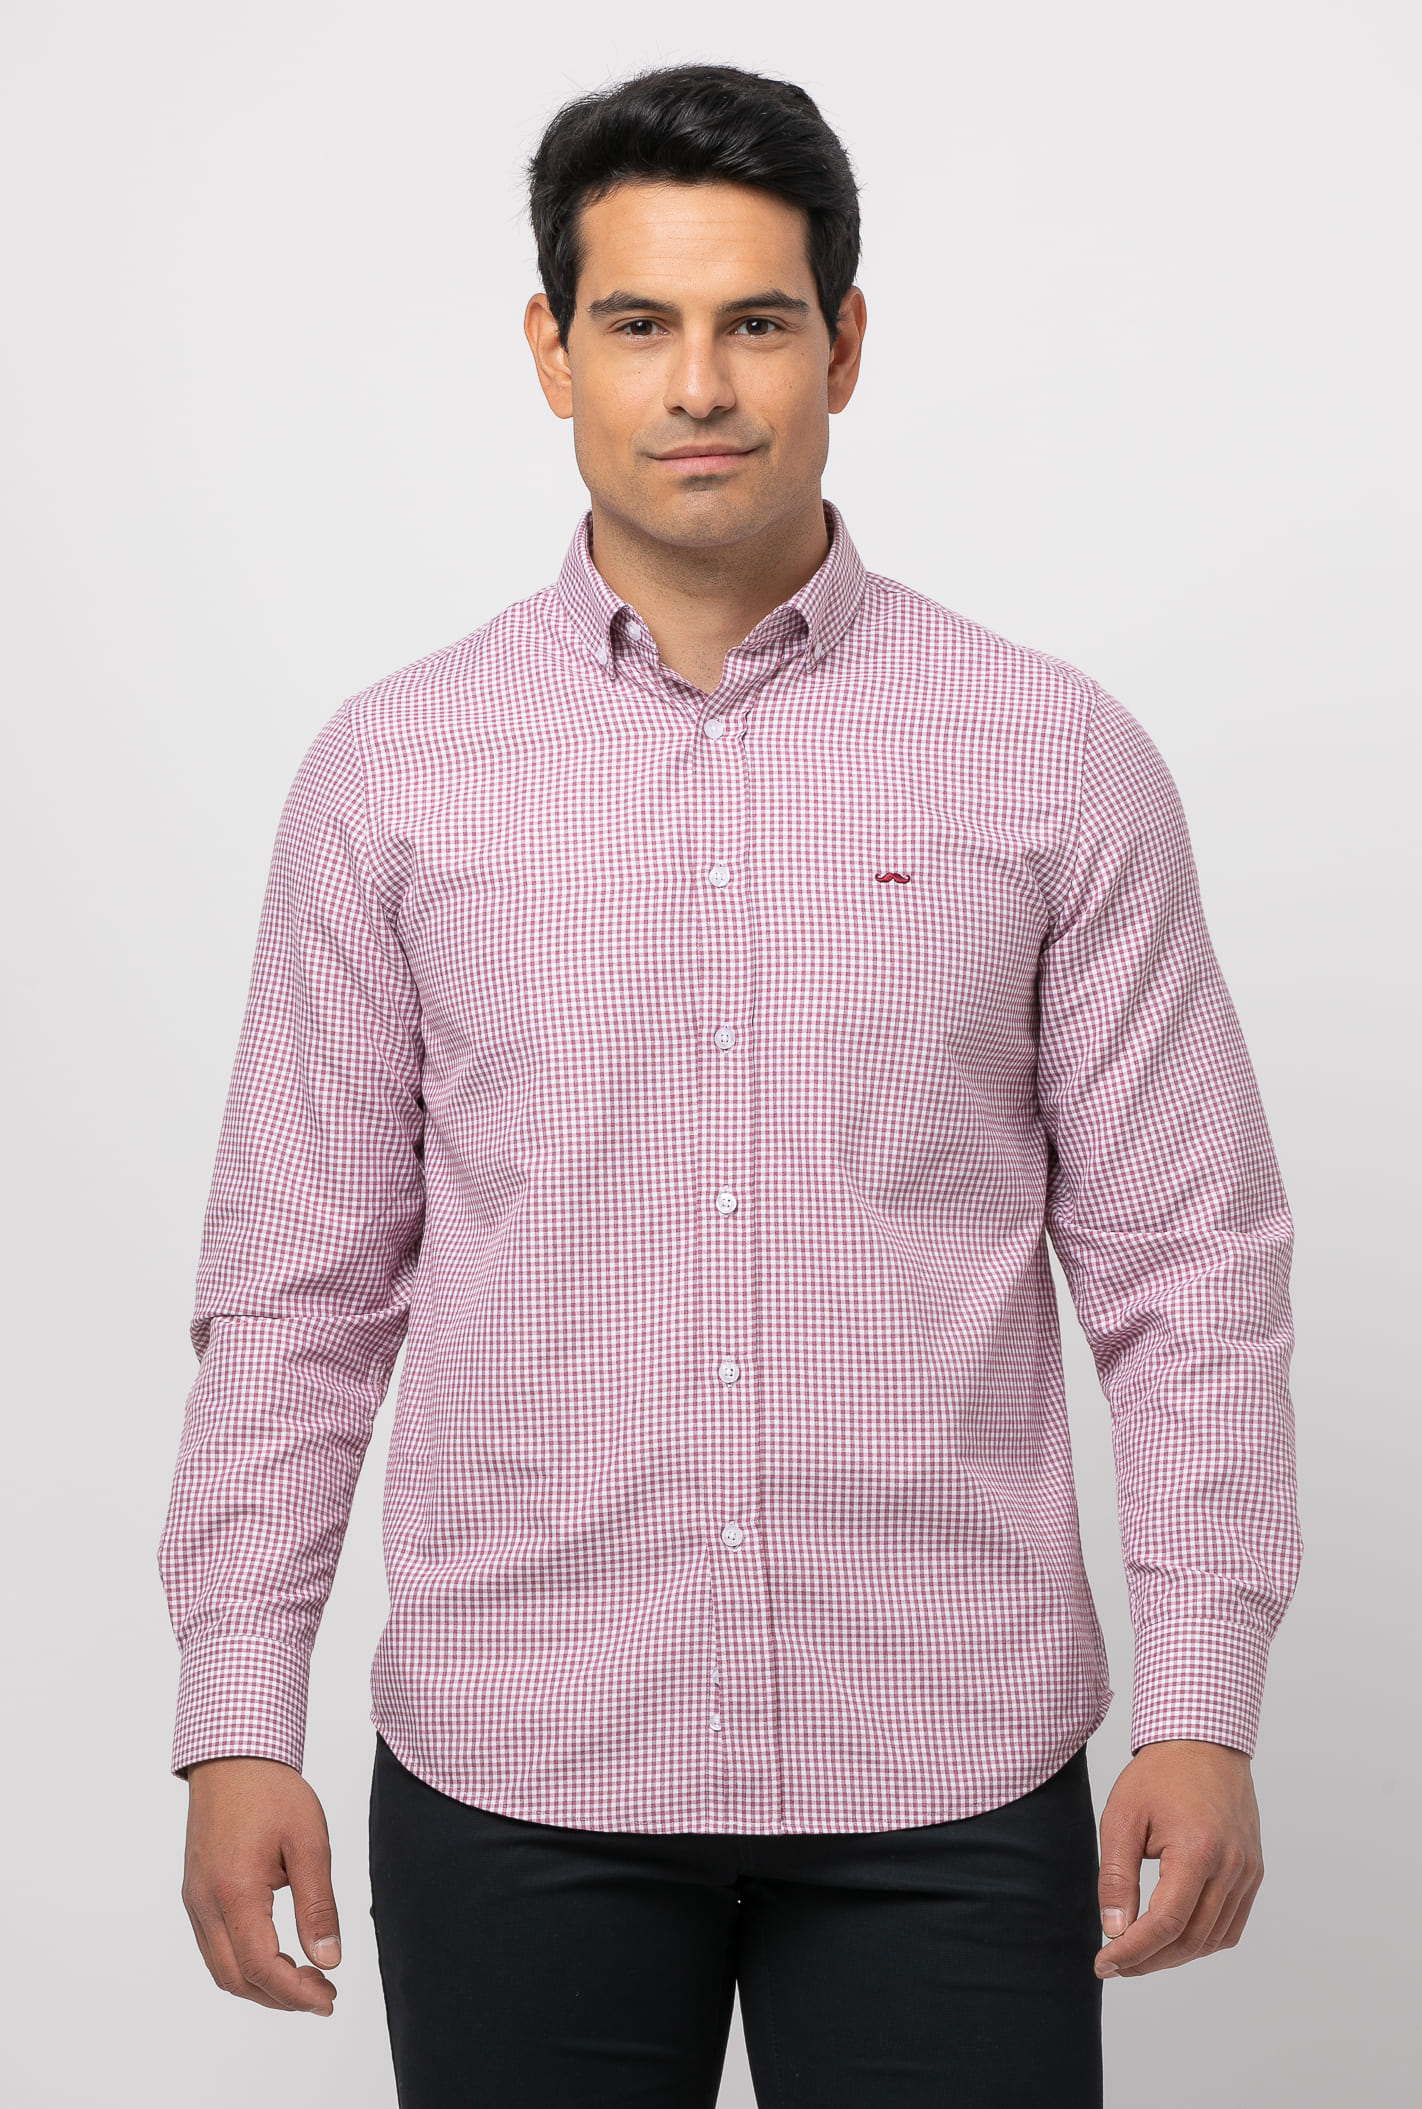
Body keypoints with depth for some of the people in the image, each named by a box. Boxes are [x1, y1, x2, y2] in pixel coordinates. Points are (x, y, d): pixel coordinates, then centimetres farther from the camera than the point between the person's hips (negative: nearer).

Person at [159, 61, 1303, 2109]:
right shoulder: (394, 773, 2)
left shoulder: (1057, 762, 0)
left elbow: (1184, 1260, 1)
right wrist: (237, 1722, -2)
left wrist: (1205, 1704, -5)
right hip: (515, 1776, 1)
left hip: (948, 1777, 0)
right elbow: (297, 1281, 3)